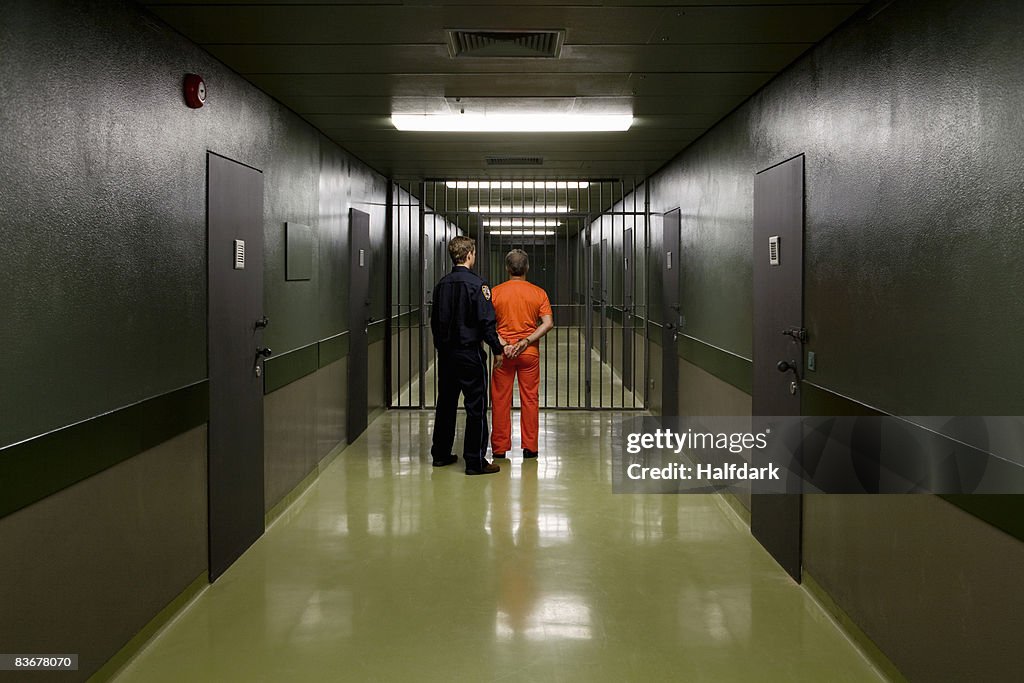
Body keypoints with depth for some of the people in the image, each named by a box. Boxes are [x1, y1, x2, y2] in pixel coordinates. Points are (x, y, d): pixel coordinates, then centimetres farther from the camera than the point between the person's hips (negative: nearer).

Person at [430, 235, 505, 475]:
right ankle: (475, 461, 1)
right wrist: (497, 349, -7)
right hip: (469, 352, -7)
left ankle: (440, 453, 24)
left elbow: (434, 319, 14)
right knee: (476, 406, -1)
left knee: (445, 402, 16)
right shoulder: (476, 284, -13)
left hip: (446, 353, 7)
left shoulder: (442, 284, 7)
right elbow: (487, 321, -16)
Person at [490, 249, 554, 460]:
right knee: (530, 399, 8)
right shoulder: (538, 293, 0)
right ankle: (529, 447, 10)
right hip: (530, 353, 1)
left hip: (503, 353, 0)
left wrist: (503, 344, -11)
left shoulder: (495, 292, -2)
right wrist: (526, 341, -11)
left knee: (500, 400, 7)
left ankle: (500, 448, 11)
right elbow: (548, 324, -8)